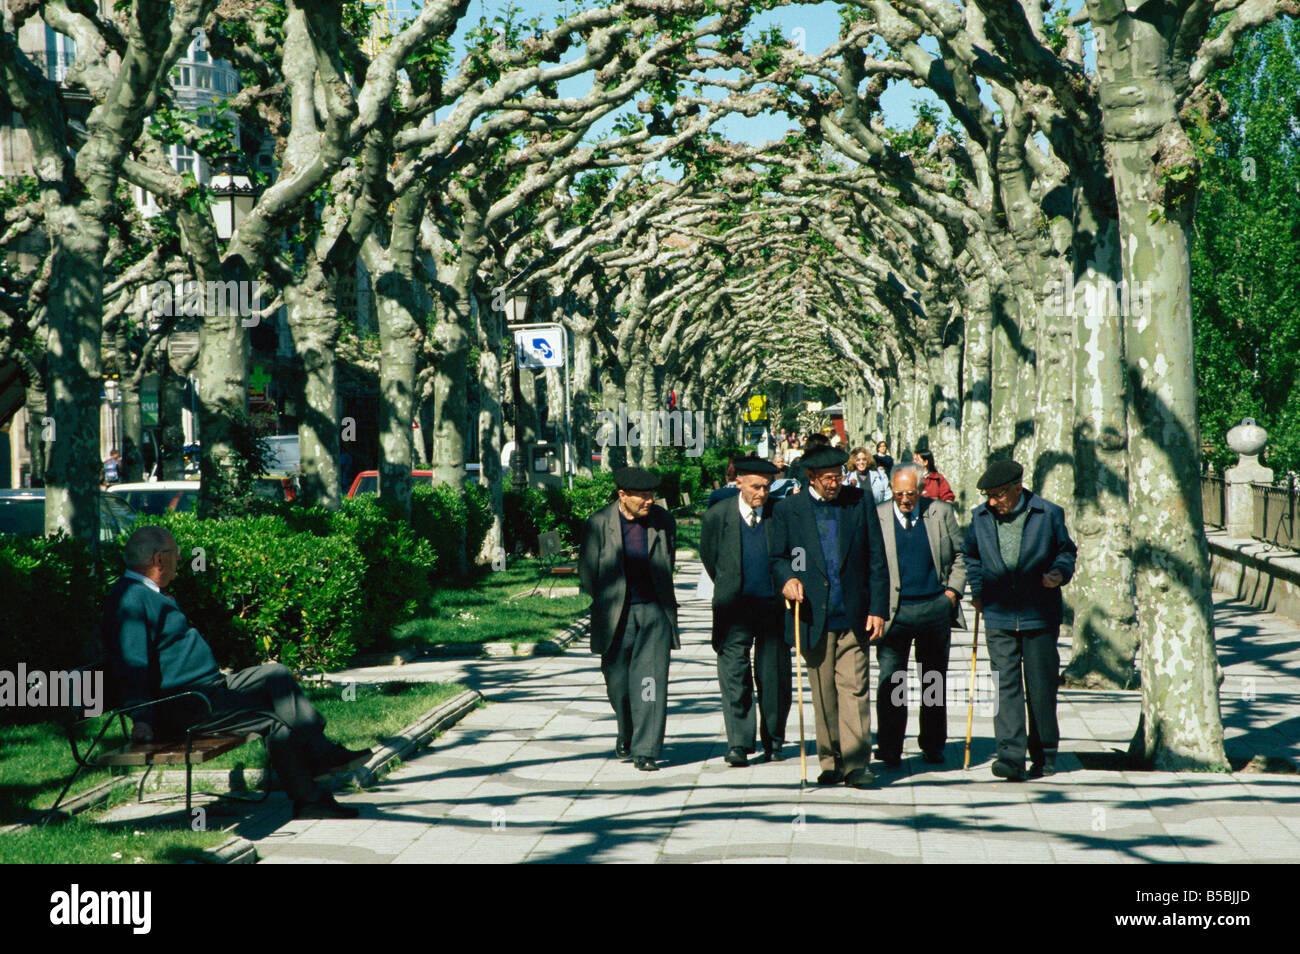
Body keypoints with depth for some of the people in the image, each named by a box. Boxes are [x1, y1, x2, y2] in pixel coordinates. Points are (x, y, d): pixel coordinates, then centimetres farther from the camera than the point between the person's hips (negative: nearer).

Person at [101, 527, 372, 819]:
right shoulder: (131, 599, -16)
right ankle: (309, 800, -7)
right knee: (276, 720, -15)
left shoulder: (150, 594, 20)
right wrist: (142, 717, -34)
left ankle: (321, 753, -4)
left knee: (276, 674, 4)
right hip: (182, 705, -11)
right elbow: (132, 663, -27)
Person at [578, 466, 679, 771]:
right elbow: (587, 568, 4)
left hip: (654, 612, 0)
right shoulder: (599, 523, -5)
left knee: (651, 681, -9)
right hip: (616, 617, 0)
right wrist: (607, 602, 7)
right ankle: (627, 735, 35)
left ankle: (645, 751, -6)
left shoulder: (663, 520, 1)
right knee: (618, 682, 8)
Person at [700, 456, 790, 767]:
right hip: (735, 607, -1)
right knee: (734, 675, -7)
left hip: (773, 605, 1)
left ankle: (773, 743, 19)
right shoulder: (718, 516, -1)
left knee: (774, 677, 5)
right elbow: (709, 558, 12)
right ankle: (738, 744, -6)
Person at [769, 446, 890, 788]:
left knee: (854, 689, -7)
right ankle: (830, 761, 17)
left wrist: (877, 609, 0)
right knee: (823, 693, 6)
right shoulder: (787, 510, 5)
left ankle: (855, 764, -6)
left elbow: (876, 560, 6)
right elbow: (777, 557, 10)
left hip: (853, 616, 0)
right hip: (813, 616, 1)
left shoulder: (859, 503, 6)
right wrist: (786, 579, -14)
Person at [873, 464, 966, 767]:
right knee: (890, 681, -7)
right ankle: (889, 750, -2)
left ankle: (933, 747, 22)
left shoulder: (941, 512, 5)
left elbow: (961, 554, 13)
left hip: (935, 608, 2)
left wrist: (953, 590, 2)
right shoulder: (876, 516, 1)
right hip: (895, 610, -2)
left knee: (935, 682, 10)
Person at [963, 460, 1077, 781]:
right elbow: (971, 555, 23)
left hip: (1040, 616, -2)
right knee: (1005, 685, -7)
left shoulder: (1048, 514, -1)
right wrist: (977, 590, 13)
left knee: (1041, 687, 4)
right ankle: (1011, 755, -10)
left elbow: (1066, 550, 11)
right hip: (999, 617, 2)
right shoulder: (980, 517, 6)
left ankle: (1045, 755, 18)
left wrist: (1060, 572, -9)